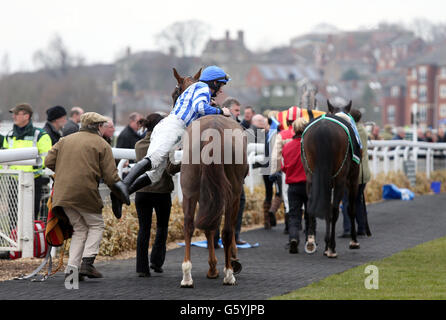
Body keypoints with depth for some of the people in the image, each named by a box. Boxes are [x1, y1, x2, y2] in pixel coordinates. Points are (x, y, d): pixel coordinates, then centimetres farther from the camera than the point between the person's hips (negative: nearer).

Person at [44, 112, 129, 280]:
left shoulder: (66, 140, 17)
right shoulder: (102, 145, 2)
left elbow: (49, 161, 11)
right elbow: (110, 176, -4)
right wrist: (122, 195, 9)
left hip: (62, 193, 5)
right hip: (85, 191, -5)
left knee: (79, 229, 15)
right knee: (96, 225, 12)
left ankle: (72, 267, 3)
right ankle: (87, 262, -5)